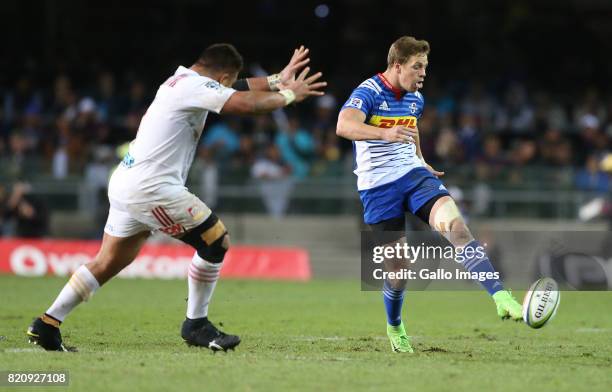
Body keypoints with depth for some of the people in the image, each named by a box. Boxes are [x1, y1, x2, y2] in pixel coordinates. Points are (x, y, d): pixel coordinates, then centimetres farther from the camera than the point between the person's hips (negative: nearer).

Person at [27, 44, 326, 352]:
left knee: (107, 263, 14)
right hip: (150, 187, -10)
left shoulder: (181, 80, 19)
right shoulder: (196, 86, -11)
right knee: (216, 241, -4)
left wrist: (278, 80, 24)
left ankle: (46, 324, 12)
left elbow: (242, 89, 29)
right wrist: (289, 95, -3)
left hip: (125, 184, 10)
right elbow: (248, 104, -18)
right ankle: (196, 324, 4)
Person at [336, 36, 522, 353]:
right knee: (398, 268, -1)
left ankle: (501, 297, -33)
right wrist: (385, 133, -48)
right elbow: (344, 126, -33)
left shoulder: (415, 98, 10)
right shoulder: (368, 92, -13)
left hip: (413, 174, 5)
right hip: (378, 186, -5)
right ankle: (394, 327, 29)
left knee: (455, 223, -23)